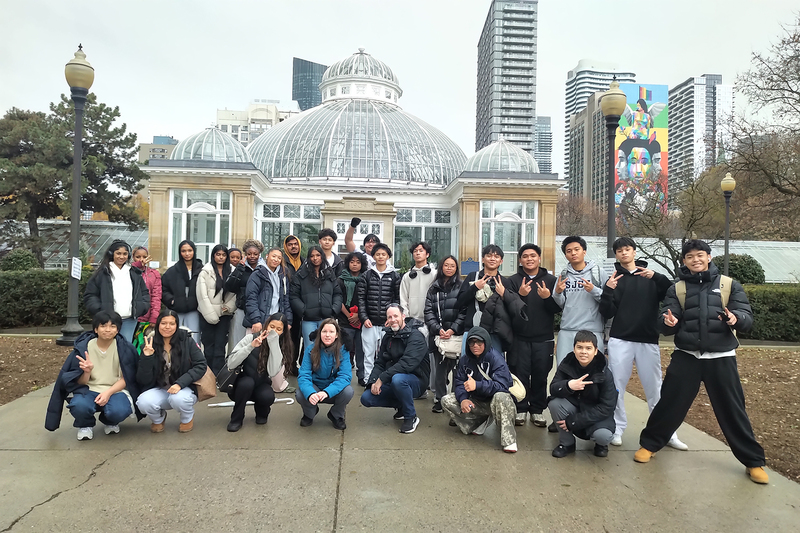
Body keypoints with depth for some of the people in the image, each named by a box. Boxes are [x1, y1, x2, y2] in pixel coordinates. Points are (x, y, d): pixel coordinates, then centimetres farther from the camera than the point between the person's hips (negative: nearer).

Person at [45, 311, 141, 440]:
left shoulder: (125, 348, -5)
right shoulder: (83, 347, -2)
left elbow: (126, 379, -3)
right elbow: (81, 382, 0)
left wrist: (108, 393, -19)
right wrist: (87, 371, -22)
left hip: (116, 390, -1)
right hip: (90, 389, 1)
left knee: (119, 411, -33)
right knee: (78, 406, -33)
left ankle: (110, 423, 8)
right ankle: (86, 425, 6)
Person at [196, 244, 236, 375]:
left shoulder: (231, 272, 7)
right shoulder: (205, 272, -2)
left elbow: (235, 293, 4)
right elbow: (202, 295, -7)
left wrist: (228, 307, -11)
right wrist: (211, 315, -11)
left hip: (224, 314, 2)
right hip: (208, 315, -2)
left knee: (220, 345, -1)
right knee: (209, 345, 5)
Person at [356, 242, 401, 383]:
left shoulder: (395, 276, 6)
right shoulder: (366, 276, 7)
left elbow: (398, 299, 5)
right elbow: (361, 298, 4)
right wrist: (364, 318, -5)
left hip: (388, 323, -1)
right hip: (369, 323, 1)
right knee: (368, 354, 5)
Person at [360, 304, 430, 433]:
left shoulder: (415, 336, -15)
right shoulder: (388, 337, 9)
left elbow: (407, 364, -28)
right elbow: (380, 363, 6)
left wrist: (381, 379, -28)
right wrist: (373, 381, -13)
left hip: (416, 381, -7)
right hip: (391, 382, 7)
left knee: (397, 379, -39)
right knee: (366, 398, -8)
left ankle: (411, 417, -15)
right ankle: (401, 406, 13)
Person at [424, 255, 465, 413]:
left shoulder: (461, 287, 5)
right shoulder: (433, 288, 13)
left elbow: (464, 312, -2)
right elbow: (428, 311, 7)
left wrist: (453, 330, -12)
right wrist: (438, 329, -7)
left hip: (456, 334, -2)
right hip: (438, 334, 2)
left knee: (456, 367, -6)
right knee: (440, 368, 4)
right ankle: (439, 400, 12)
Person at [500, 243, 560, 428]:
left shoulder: (550, 280, 6)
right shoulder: (513, 281, 5)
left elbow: (558, 308, 1)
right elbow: (507, 305, -6)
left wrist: (548, 297, -18)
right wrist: (519, 295, -23)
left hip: (543, 338, 1)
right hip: (519, 338, 0)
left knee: (540, 376, 6)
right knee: (520, 375, 3)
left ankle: (537, 410, 20)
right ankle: (520, 409, 16)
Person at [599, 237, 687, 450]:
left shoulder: (651, 276, 9)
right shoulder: (614, 278, 6)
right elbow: (607, 313, -2)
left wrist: (657, 277, -19)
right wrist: (608, 291, -17)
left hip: (648, 341, 1)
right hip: (620, 341, 0)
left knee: (655, 389, 5)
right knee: (617, 387, 2)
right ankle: (618, 429, 12)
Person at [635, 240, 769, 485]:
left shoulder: (729, 284, 5)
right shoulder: (677, 289, 6)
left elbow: (747, 317, -2)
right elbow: (668, 327, 1)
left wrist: (736, 318, -25)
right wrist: (670, 323, -23)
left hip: (721, 358, 0)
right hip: (685, 356, 1)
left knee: (732, 410, 6)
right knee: (670, 404, 4)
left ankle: (753, 461, 23)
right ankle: (649, 444, 20)